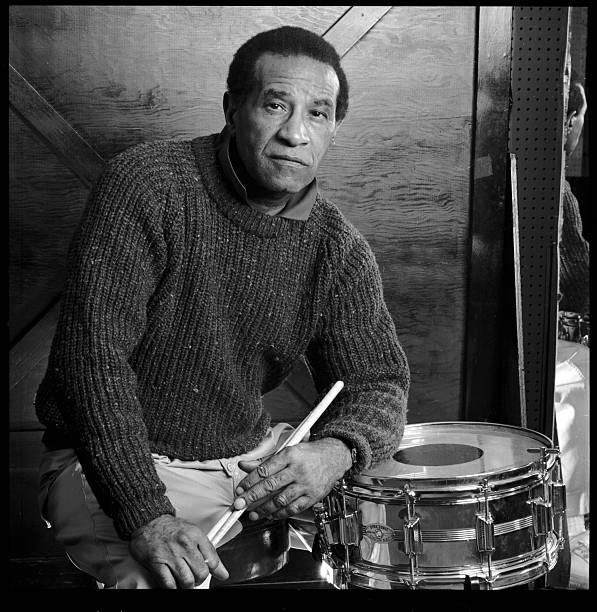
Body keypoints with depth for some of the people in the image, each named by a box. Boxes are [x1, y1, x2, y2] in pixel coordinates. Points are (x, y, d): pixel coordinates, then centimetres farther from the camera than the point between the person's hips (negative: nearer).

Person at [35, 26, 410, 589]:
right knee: (155, 578, -31)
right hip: (117, 464, -5)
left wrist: (334, 451, -24)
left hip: (253, 456, 5)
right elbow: (93, 351, -24)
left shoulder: (338, 249, -2)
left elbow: (378, 380, 1)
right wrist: (148, 518, -31)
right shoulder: (147, 184, -17)